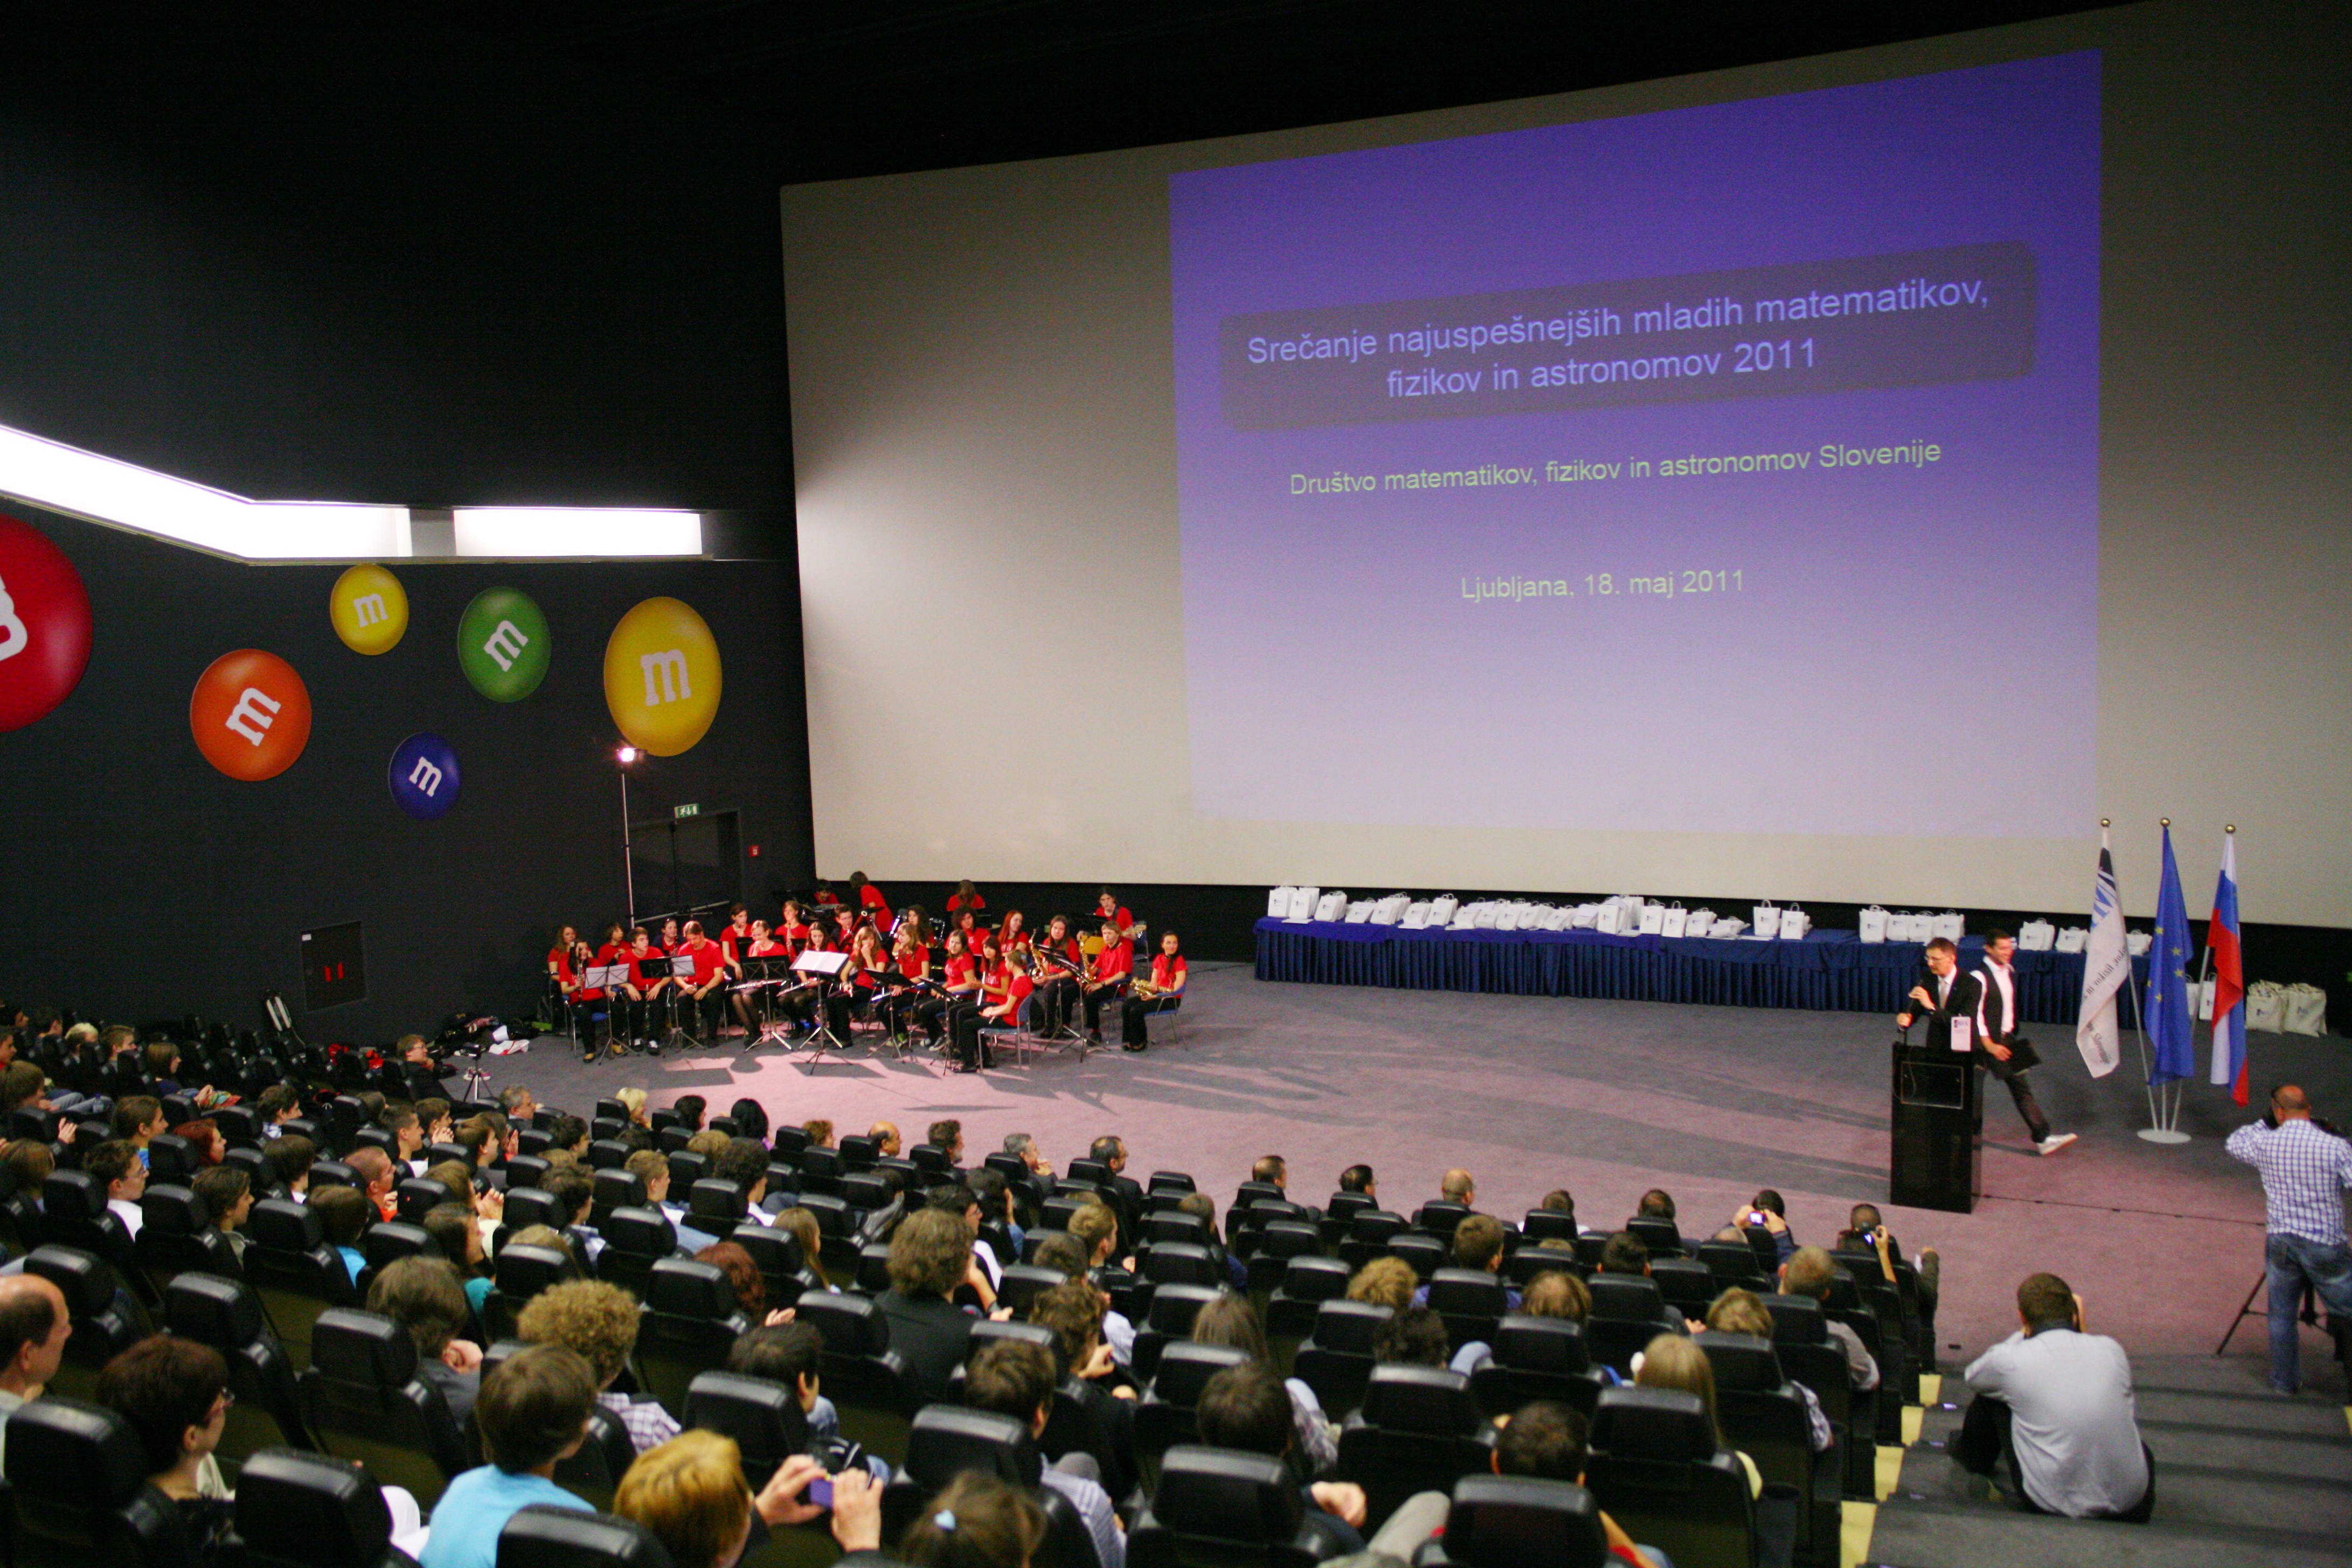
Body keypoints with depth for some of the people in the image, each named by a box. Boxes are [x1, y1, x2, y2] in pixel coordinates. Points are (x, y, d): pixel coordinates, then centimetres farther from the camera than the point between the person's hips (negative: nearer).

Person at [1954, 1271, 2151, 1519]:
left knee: (1990, 1397, 16)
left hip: (2052, 1503, -2)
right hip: (2131, 1505, 3)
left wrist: (2023, 1335, 25)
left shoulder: (2012, 1360, -8)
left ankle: (1973, 1464, 44)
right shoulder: (2111, 1348, 0)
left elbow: (1973, 1375, 17)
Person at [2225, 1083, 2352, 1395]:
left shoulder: (2266, 1144, -3)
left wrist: (2266, 1122, 20)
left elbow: (2234, 1143, 17)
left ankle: (2284, 1381, 22)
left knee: (2281, 1315, 14)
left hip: (2280, 1242, 3)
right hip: (2325, 1244, -3)